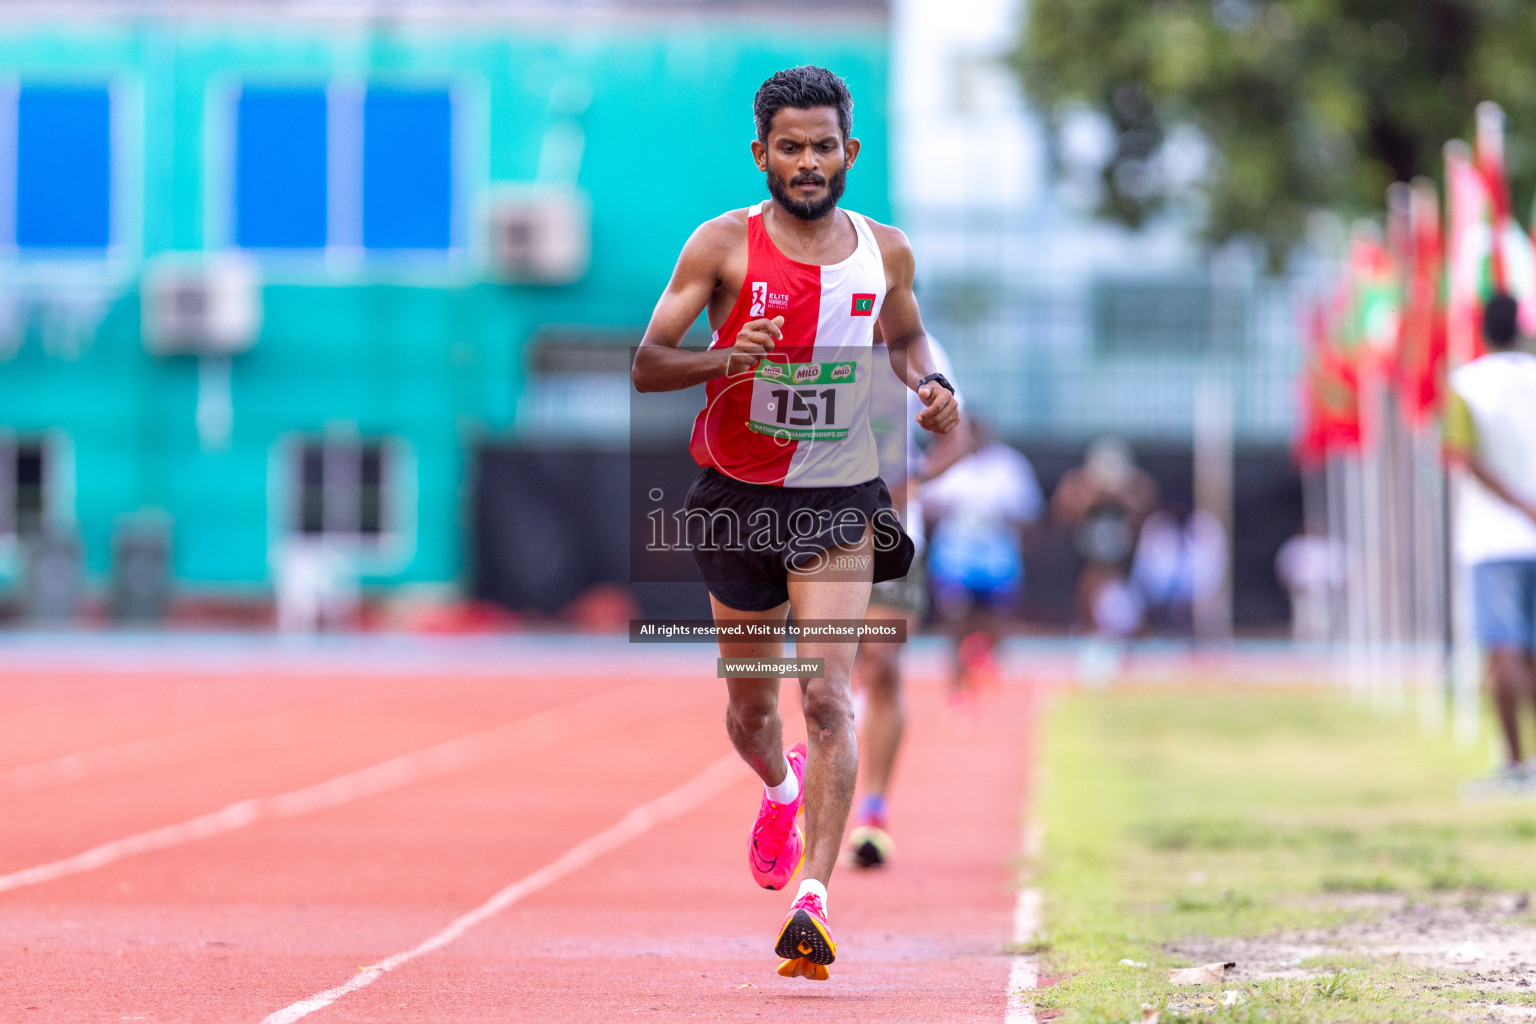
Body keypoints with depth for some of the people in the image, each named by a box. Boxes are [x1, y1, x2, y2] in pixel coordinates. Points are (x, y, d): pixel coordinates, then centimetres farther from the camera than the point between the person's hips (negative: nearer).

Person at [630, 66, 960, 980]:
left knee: (828, 698, -17)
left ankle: (814, 899, -20)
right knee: (751, 704, 15)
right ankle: (782, 789, 51)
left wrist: (931, 383, -1)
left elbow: (907, 334, 21)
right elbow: (646, 365, -9)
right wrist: (726, 359, -28)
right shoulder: (724, 245, -8)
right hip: (740, 495, 0)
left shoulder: (885, 251, 0)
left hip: (842, 502, 0)